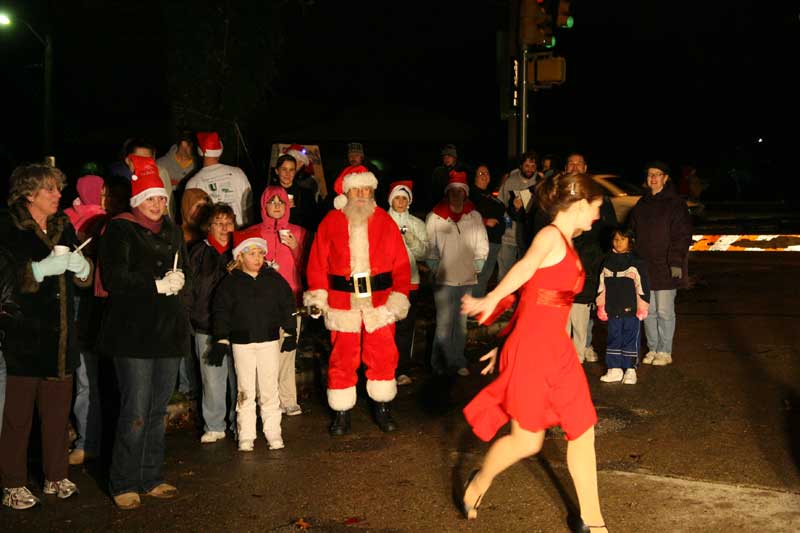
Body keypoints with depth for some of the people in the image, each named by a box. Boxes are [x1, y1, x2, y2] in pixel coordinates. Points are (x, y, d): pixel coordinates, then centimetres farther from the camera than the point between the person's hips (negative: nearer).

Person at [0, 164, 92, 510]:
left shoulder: (64, 228, 15)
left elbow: (85, 279, 16)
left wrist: (80, 265, -6)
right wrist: (43, 268, -23)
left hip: (60, 336, 6)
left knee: (57, 412, 9)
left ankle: (56, 477, 20)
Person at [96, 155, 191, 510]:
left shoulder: (172, 232, 17)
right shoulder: (120, 230, -3)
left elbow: (186, 279, 19)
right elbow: (113, 279, -12)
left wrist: (179, 281, -3)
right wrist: (158, 286, -14)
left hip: (169, 331, 6)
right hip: (133, 333, -6)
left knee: (158, 410, 10)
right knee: (135, 411, -7)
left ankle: (151, 479, 20)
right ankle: (124, 484, 4)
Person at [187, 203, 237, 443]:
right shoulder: (200, 251, 5)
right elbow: (196, 286, 1)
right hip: (208, 325, -1)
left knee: (239, 377, 3)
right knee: (212, 378, 2)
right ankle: (214, 426, 14)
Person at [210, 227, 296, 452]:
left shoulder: (274, 279, 4)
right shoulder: (230, 283, -1)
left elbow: (287, 305, 9)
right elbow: (221, 311, 0)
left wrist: (289, 333, 6)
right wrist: (221, 340, -4)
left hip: (269, 340, 1)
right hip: (241, 343, -1)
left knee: (270, 389, 4)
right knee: (245, 391, 4)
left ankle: (273, 433, 13)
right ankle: (245, 436, 11)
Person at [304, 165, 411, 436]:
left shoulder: (385, 221, 5)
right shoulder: (330, 223, 3)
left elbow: (400, 263, 4)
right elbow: (317, 262, 2)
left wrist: (399, 296, -3)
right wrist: (317, 295, -7)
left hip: (380, 302, 1)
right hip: (342, 301, -1)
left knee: (383, 356, 3)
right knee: (343, 358, 4)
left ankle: (382, 408, 21)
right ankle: (341, 413, 17)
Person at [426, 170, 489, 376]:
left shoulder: (474, 216, 5)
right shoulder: (435, 217, -3)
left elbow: (482, 245, 12)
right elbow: (429, 247, 1)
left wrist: (477, 266, 5)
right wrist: (436, 268, -3)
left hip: (467, 279, 3)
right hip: (444, 280, -3)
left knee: (461, 322, 11)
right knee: (444, 324, -7)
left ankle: (458, 362, 20)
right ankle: (441, 363, 4)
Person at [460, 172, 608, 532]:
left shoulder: (567, 247, 16)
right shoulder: (550, 236, -11)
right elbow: (525, 267, -31)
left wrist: (504, 345, 19)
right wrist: (491, 300, -45)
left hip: (558, 350, 9)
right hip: (531, 351, -9)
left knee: (583, 432, 10)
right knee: (527, 441, 2)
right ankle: (478, 483, 30)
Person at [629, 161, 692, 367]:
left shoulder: (676, 204, -6)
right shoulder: (641, 205, 13)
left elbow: (683, 236, -10)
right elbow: (634, 233, 18)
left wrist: (676, 262, -16)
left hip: (666, 268, -6)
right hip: (644, 266, 6)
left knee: (664, 311, 0)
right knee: (648, 311, 10)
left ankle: (665, 351, 11)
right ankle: (652, 348, 22)